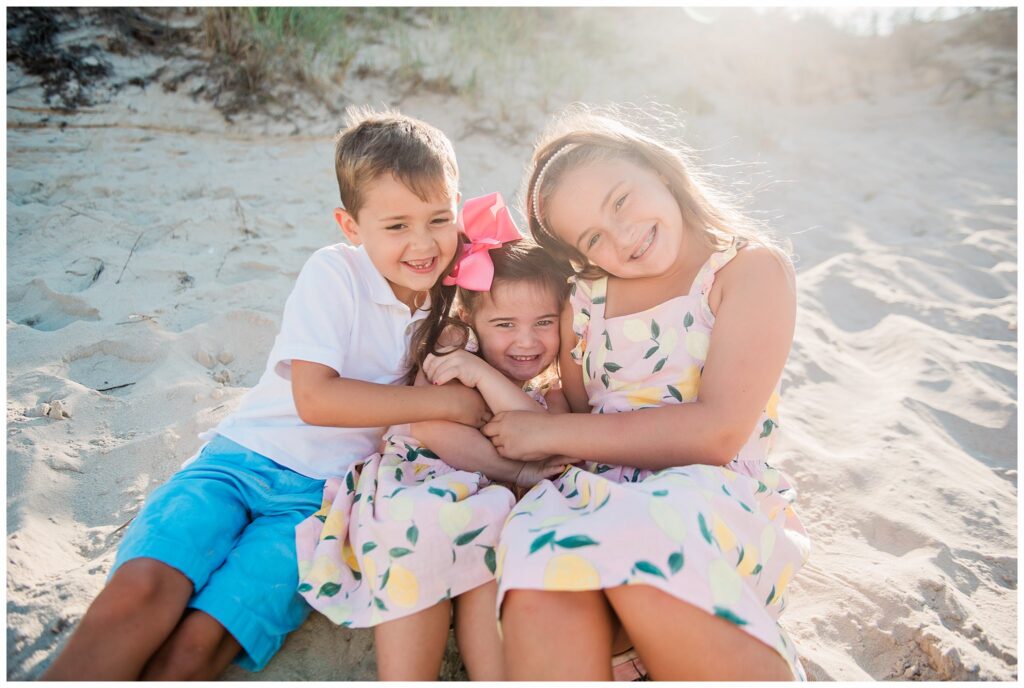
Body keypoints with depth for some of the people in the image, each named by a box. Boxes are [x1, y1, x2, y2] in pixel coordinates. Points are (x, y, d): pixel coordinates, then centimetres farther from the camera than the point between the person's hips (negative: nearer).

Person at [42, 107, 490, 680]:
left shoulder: (450, 301, 6)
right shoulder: (334, 274, -8)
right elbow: (314, 397, -18)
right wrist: (443, 400, -15)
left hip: (322, 496, 2)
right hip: (246, 457, -2)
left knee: (195, 646, -19)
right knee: (143, 587, -28)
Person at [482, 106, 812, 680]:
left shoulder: (752, 268, 2)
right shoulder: (586, 300, 15)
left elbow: (718, 433, -10)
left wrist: (550, 433, -7)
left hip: (714, 496, -1)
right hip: (595, 494, 2)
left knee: (641, 558, -35)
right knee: (540, 591, -32)